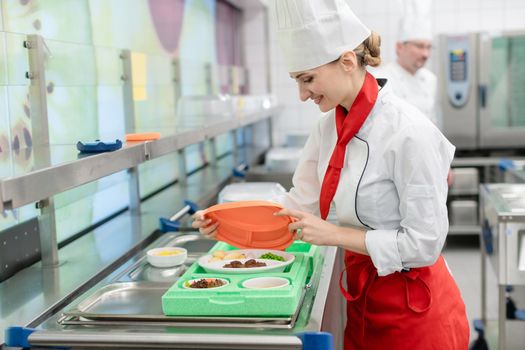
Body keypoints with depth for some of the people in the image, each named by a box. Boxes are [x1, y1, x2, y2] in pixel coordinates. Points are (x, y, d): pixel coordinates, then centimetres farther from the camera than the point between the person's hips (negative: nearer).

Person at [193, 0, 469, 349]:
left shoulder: (409, 132, -24)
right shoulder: (331, 125, -1)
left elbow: (424, 243, -22)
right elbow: (303, 202, 3)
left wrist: (335, 234, -23)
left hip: (413, 313, -6)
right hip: (363, 302, 7)